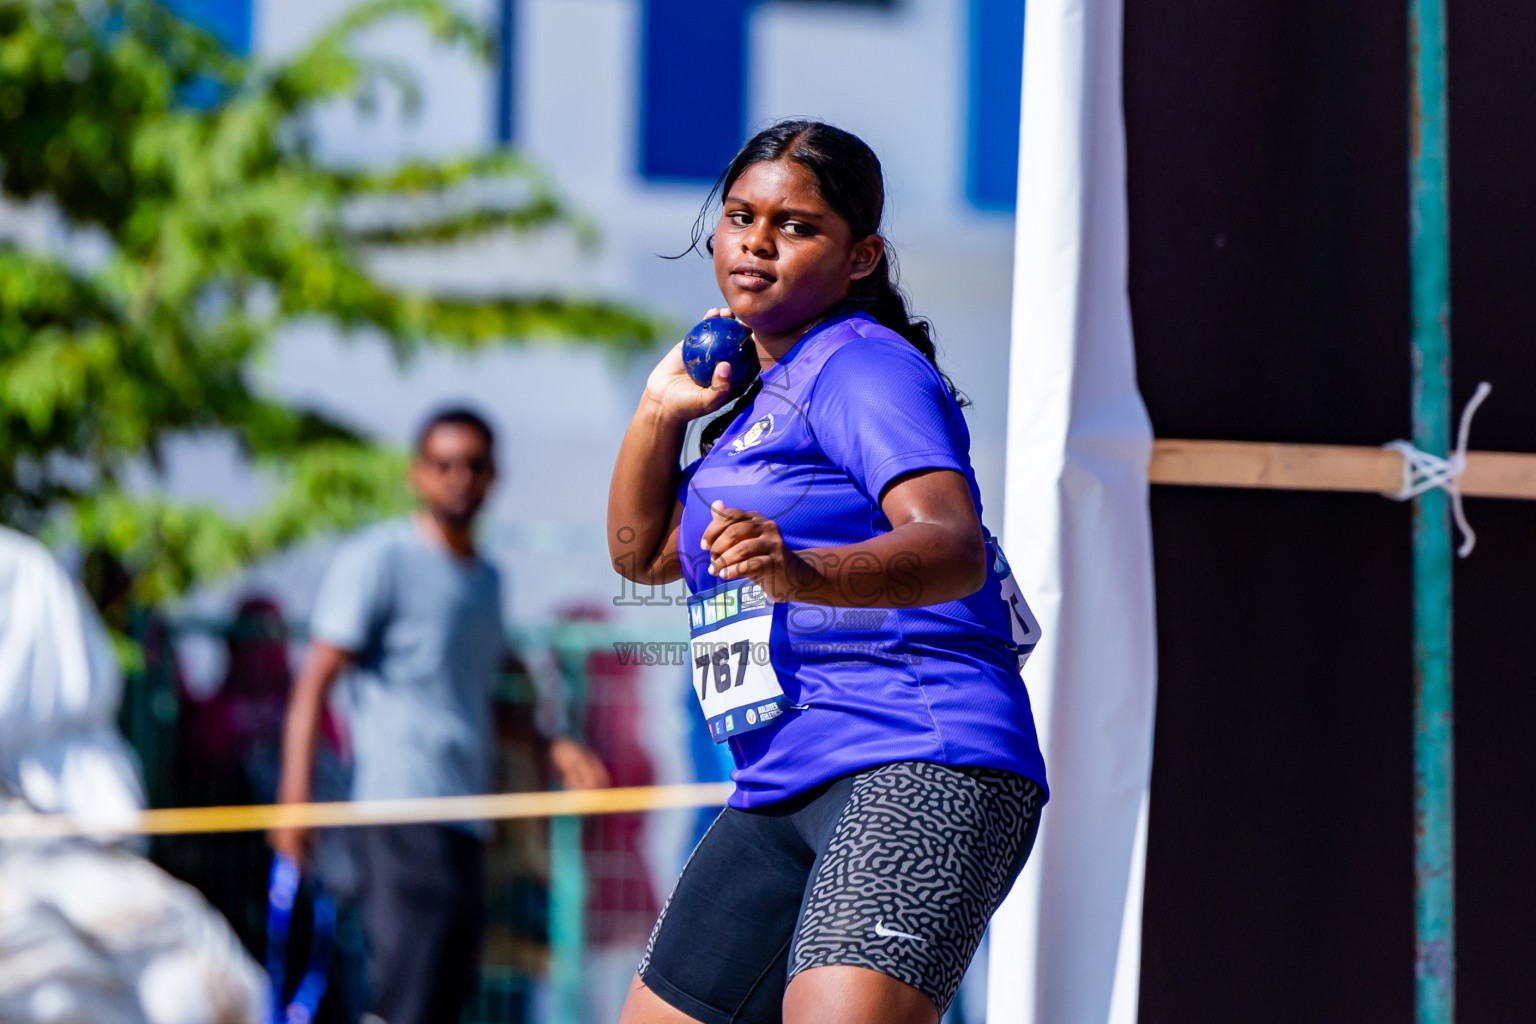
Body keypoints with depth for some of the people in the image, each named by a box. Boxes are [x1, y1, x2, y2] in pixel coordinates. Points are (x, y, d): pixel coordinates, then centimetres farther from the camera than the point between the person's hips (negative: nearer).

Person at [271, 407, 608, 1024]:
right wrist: (295, 798, -19)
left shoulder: (486, 579, 20)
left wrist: (552, 749, 19)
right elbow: (315, 679, -9)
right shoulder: (379, 560, -4)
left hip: (467, 816, 8)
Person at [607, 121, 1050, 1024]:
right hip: (781, 796, 10)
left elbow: (953, 549, -24)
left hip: (918, 772, -10)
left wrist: (800, 572, -43)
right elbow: (642, 553, 30)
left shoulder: (866, 367, -7)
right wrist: (662, 409, 15)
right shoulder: (759, 395, 21)